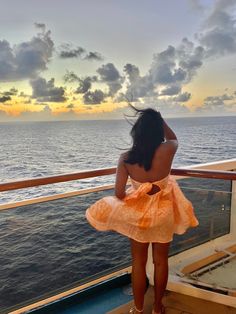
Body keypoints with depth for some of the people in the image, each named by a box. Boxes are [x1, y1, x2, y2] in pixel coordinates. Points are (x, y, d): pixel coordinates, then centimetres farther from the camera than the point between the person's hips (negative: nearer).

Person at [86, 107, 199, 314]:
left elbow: (119, 193, -15)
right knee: (161, 261, 18)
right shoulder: (167, 150, -19)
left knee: (138, 262, 17)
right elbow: (173, 138, 6)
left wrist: (129, 201, 6)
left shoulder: (126, 158, -17)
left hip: (137, 213, 0)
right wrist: (158, 119, 1)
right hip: (164, 213, 0)